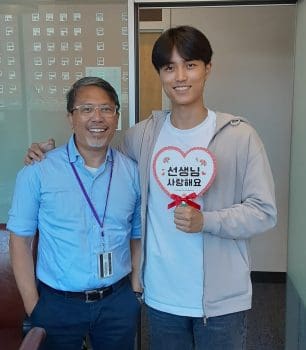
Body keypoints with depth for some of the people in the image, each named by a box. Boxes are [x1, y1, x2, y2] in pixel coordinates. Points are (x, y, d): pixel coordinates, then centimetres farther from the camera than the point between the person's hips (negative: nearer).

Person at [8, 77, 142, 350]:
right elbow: (21, 239, -4)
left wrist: (136, 288, 2)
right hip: (58, 305, -2)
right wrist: (33, 306, -5)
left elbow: (137, 235, 7)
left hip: (118, 302, 2)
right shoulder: (38, 172, -10)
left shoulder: (132, 171, -2)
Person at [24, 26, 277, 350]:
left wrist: (206, 221, -22)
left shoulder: (240, 135, -9)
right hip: (161, 296, 2)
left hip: (222, 298, -2)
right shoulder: (142, 134, -1)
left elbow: (264, 212, -7)